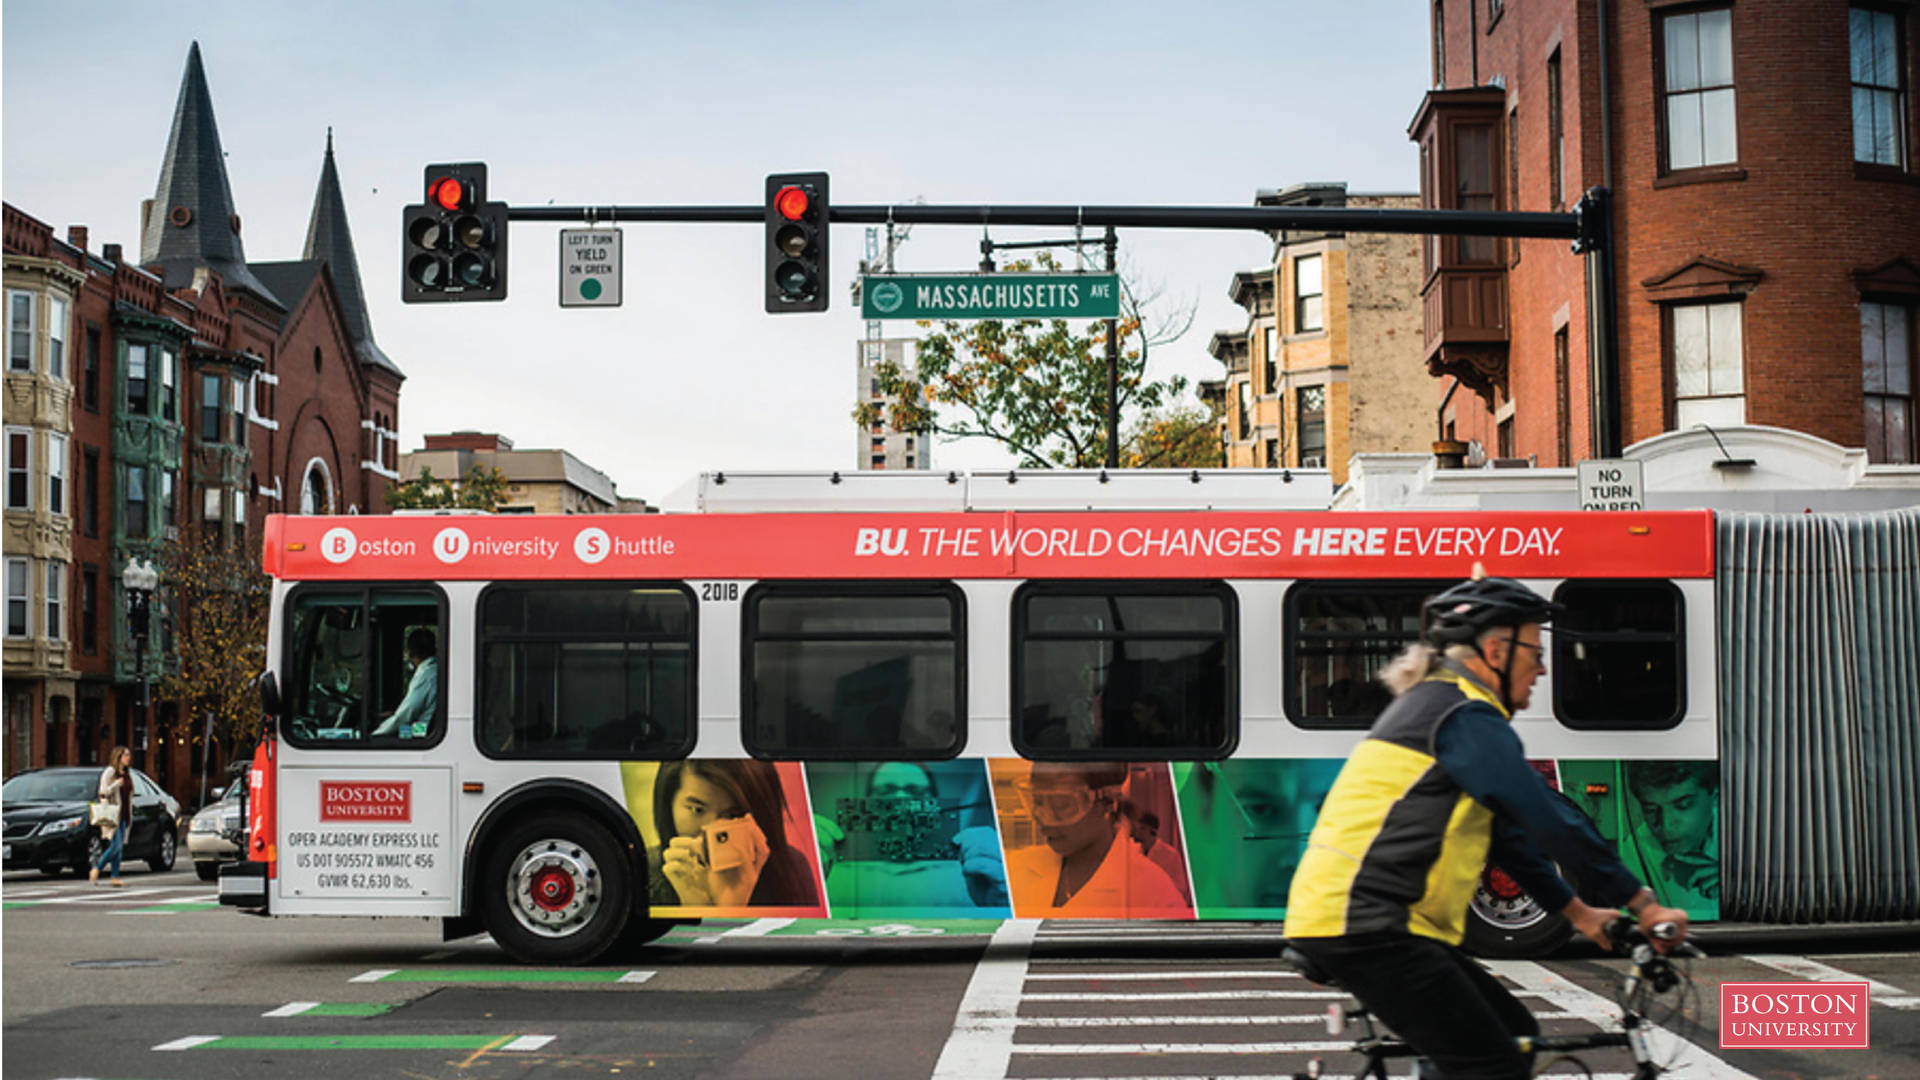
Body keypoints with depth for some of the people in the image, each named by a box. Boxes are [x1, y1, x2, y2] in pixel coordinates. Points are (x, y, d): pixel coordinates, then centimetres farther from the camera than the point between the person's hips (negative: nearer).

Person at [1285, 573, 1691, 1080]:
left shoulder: (1436, 705, 22)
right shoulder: (1466, 716, -11)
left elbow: (1506, 832, 28)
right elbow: (1549, 820, -14)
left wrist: (1578, 910, 29)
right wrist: (1643, 904, -6)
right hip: (1361, 924, -11)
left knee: (1517, 1037, 14)